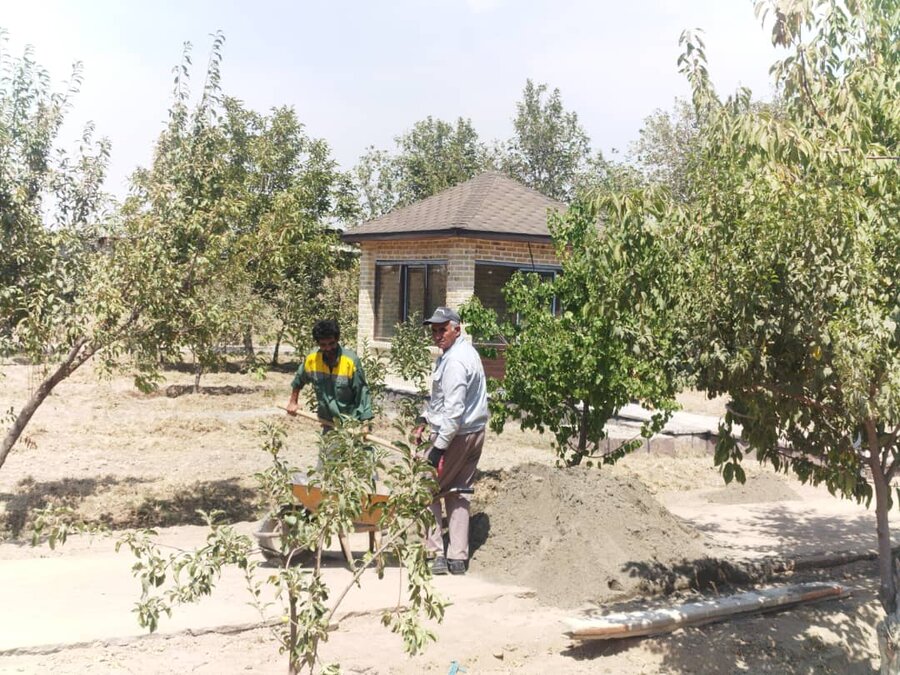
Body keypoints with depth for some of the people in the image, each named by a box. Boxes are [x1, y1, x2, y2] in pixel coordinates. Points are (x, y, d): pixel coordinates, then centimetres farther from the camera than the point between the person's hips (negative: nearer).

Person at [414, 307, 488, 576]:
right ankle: (458, 558, 20)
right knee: (458, 493, 15)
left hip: (456, 435, -10)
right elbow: (440, 397, 23)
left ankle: (435, 555, 4)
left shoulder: (455, 361, -21)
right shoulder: (460, 351, 12)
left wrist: (439, 448, -24)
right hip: (475, 433, 10)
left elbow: (454, 410, -26)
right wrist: (424, 420, 19)